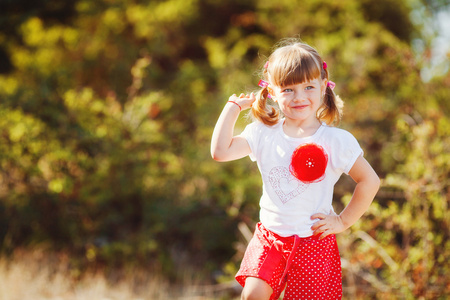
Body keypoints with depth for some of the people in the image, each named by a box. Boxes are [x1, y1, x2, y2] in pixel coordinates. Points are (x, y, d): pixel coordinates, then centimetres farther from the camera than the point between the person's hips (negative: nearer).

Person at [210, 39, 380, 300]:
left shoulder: (337, 141, -10)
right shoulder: (264, 134, -1)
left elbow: (370, 182, -4)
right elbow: (221, 151, -8)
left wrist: (343, 221, -4)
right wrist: (233, 107, -3)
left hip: (314, 242, -2)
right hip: (270, 238, 2)